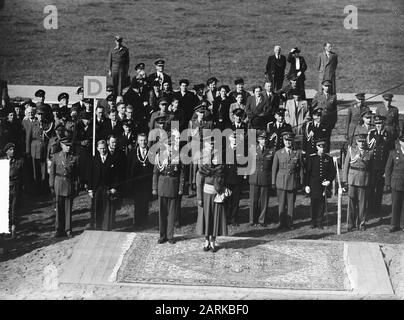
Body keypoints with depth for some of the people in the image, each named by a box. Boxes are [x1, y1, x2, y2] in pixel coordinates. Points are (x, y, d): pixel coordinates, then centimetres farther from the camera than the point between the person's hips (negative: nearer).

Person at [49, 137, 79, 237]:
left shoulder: (74, 158, 4)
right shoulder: (55, 157, 4)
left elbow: (76, 174, 5)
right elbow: (52, 172, 7)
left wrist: (76, 188, 1)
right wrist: (51, 186, 2)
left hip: (70, 185, 0)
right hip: (59, 183, 0)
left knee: (68, 209, 2)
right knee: (59, 209, 3)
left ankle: (68, 230, 10)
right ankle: (59, 230, 10)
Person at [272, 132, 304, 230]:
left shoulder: (298, 153, 5)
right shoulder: (278, 153, 5)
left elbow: (301, 168, 7)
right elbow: (274, 169, 6)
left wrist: (301, 182, 3)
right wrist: (273, 182, 3)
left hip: (293, 182, 0)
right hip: (281, 182, 0)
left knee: (291, 204, 4)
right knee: (281, 204, 1)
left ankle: (290, 223, 11)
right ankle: (282, 223, 10)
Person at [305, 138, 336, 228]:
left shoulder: (329, 158, 5)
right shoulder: (312, 158, 0)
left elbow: (333, 171, 8)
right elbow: (307, 172, 0)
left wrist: (329, 181, -7)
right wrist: (306, 185, -4)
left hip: (324, 184, 1)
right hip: (314, 184, -1)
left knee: (322, 203, 1)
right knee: (313, 202, 1)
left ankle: (320, 222, 9)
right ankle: (313, 222, 11)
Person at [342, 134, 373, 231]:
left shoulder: (370, 152, 5)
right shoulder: (351, 150, 4)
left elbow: (372, 168, 8)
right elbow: (346, 166, 4)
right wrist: (345, 181, -1)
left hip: (365, 181, 1)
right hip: (352, 180, -1)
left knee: (362, 203, 4)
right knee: (352, 203, 2)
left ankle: (361, 223, 15)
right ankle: (351, 224, 10)